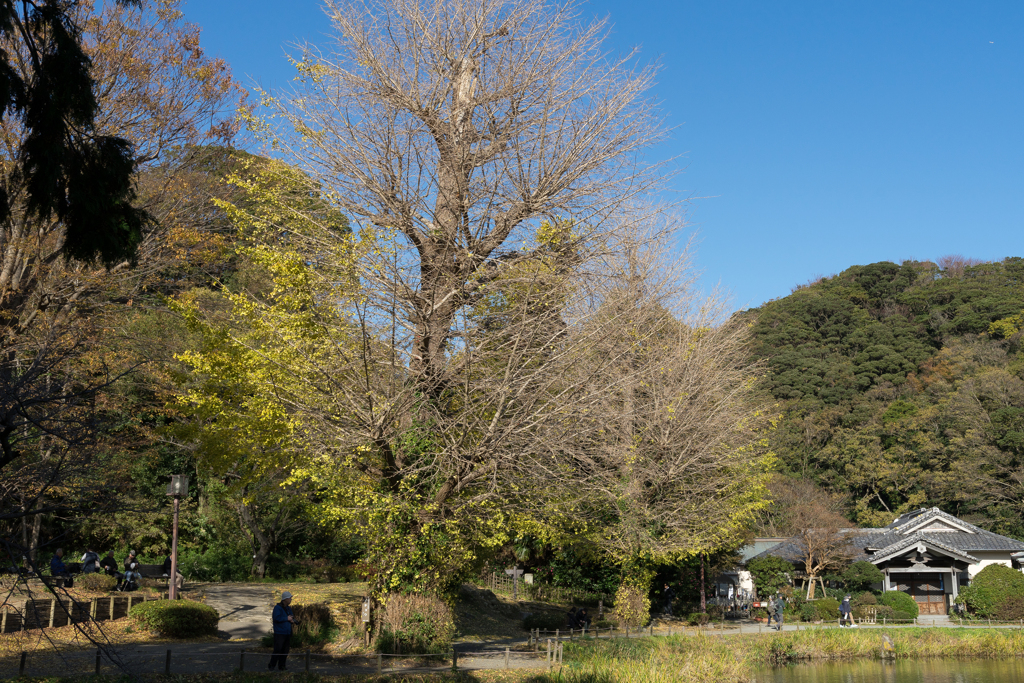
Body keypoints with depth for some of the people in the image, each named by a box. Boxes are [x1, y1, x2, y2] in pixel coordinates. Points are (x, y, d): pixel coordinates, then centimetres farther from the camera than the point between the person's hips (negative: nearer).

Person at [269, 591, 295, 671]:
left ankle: (281, 666, 14)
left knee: (285, 651, 7)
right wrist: (287, 618, -14)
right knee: (278, 650, -10)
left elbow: (292, 618, 22)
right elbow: (277, 618, -22)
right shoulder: (277, 608, -8)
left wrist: (292, 620, -2)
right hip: (279, 633, -7)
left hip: (287, 633, 7)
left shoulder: (288, 608, 16)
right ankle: (271, 666, 1)